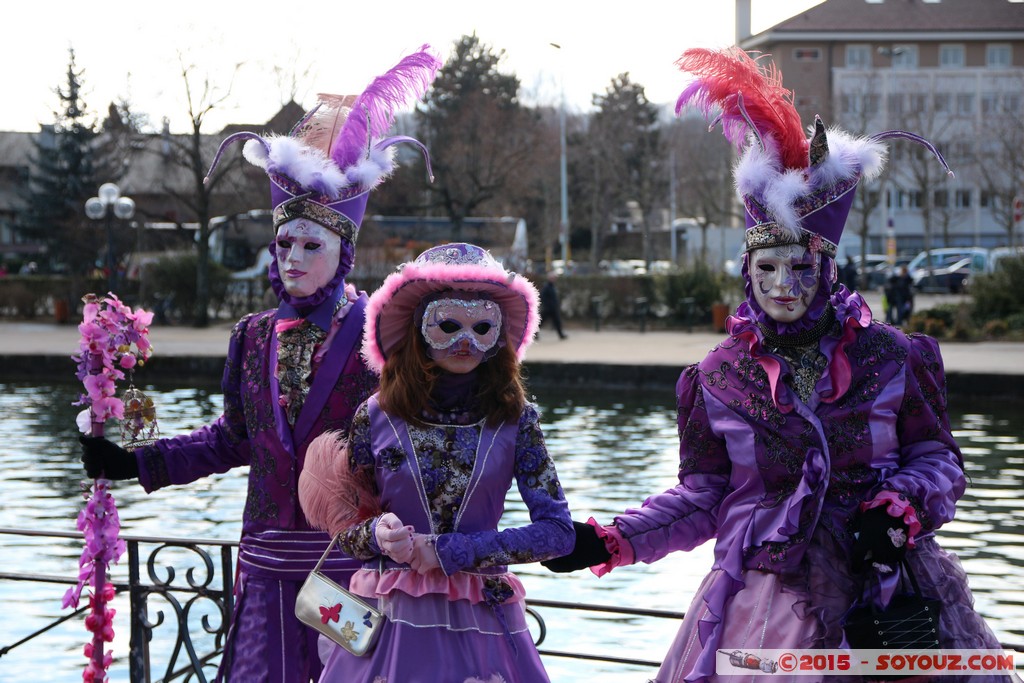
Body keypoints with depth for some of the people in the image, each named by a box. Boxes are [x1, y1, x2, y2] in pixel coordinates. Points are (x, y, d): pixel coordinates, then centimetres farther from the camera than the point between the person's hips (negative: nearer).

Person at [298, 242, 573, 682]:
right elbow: (345, 531, 5)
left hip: (479, 623, 0)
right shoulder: (375, 417, -3)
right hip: (390, 620, 0)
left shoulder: (514, 418, -3)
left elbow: (557, 531, -7)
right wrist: (378, 535, -18)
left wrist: (449, 551, -13)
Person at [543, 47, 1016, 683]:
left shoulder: (891, 357, -1)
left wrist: (902, 508, -15)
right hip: (760, 601, 0)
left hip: (883, 592, 0)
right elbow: (700, 497, 6)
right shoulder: (718, 377, 1)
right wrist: (610, 542, -4)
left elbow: (939, 460, 6)